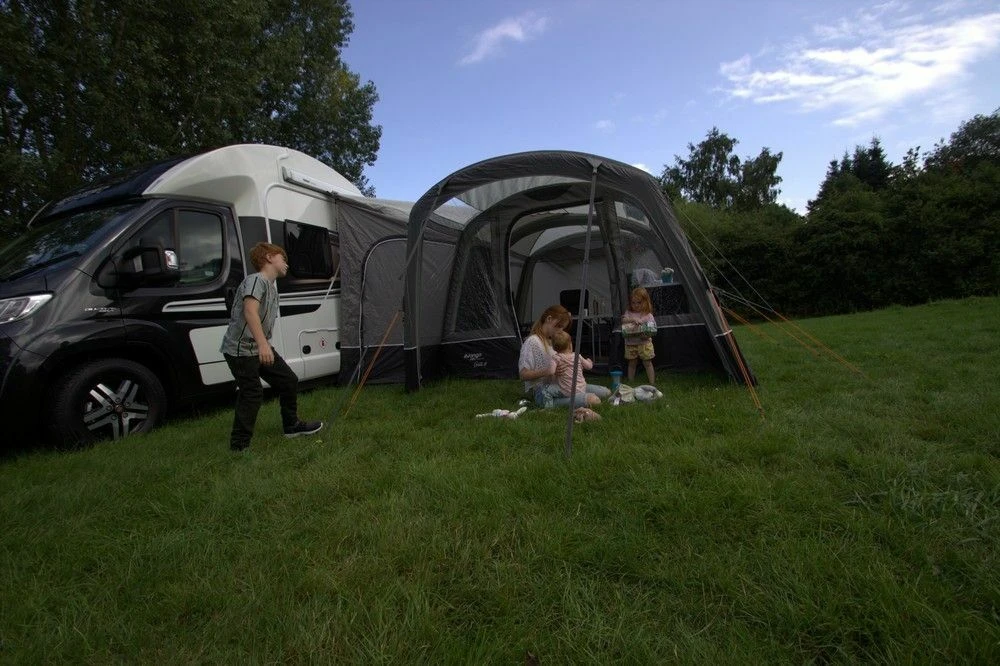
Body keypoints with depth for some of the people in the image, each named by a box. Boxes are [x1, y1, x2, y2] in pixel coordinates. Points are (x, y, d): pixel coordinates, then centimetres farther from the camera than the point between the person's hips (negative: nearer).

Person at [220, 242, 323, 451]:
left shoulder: (272, 287, 14)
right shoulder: (255, 280, -15)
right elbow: (250, 311, -32)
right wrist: (263, 344, -42)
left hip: (260, 349, 9)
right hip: (241, 349, -9)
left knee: (289, 381, 11)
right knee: (252, 395, -10)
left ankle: (291, 426, 28)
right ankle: (239, 446, 2)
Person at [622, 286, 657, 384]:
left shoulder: (648, 315, -2)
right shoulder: (628, 313, 6)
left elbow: (652, 329, -6)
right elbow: (623, 320, -11)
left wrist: (647, 335, -25)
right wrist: (632, 319, -26)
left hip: (644, 342, -2)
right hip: (630, 343, 2)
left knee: (647, 363, 3)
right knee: (632, 363, 12)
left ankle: (652, 383, 10)